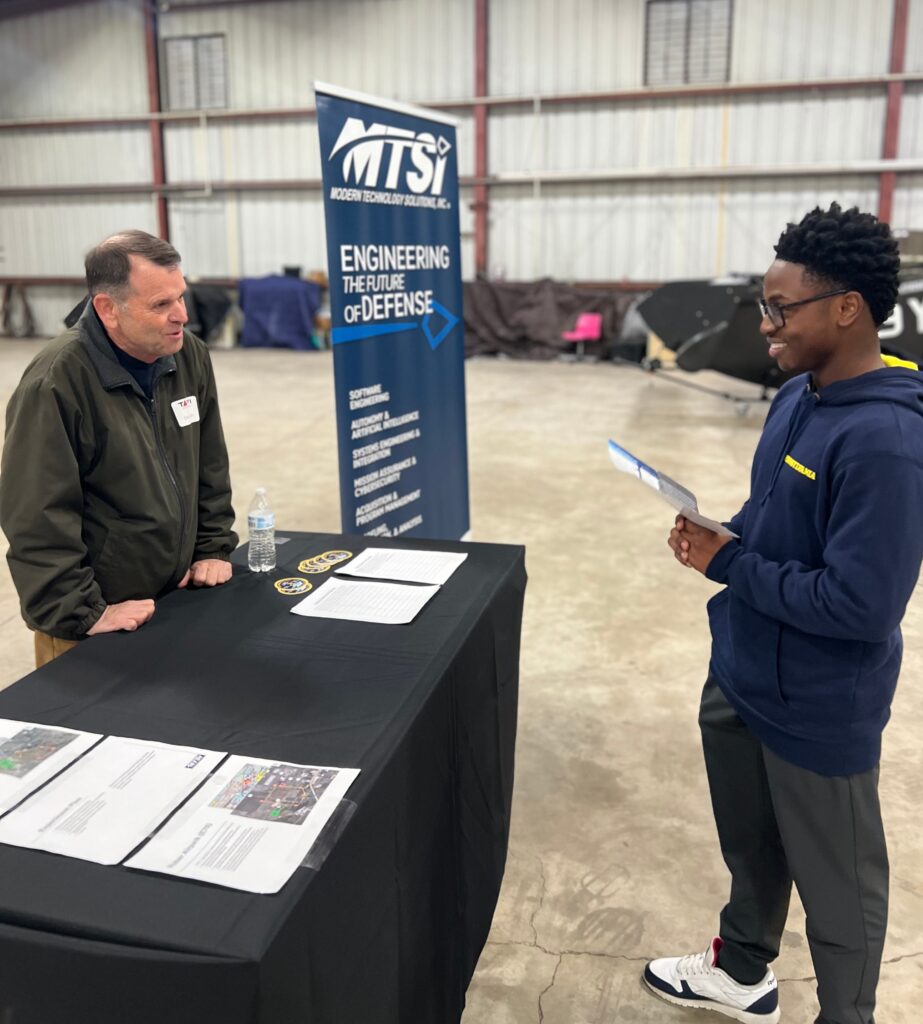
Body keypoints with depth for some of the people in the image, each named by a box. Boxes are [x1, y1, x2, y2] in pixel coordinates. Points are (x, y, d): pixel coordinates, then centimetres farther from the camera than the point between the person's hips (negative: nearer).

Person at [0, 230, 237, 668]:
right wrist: (83, 613, -21)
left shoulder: (190, 357, 0)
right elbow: (36, 518, -21)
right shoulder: (54, 384, -21)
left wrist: (214, 548, 6)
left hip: (178, 600, 6)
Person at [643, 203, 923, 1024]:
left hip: (818, 710, -8)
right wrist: (725, 535, -6)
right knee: (749, 846, 27)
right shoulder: (797, 397, 1)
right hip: (740, 678, 9)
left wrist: (726, 565, -20)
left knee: (836, 883, 16)